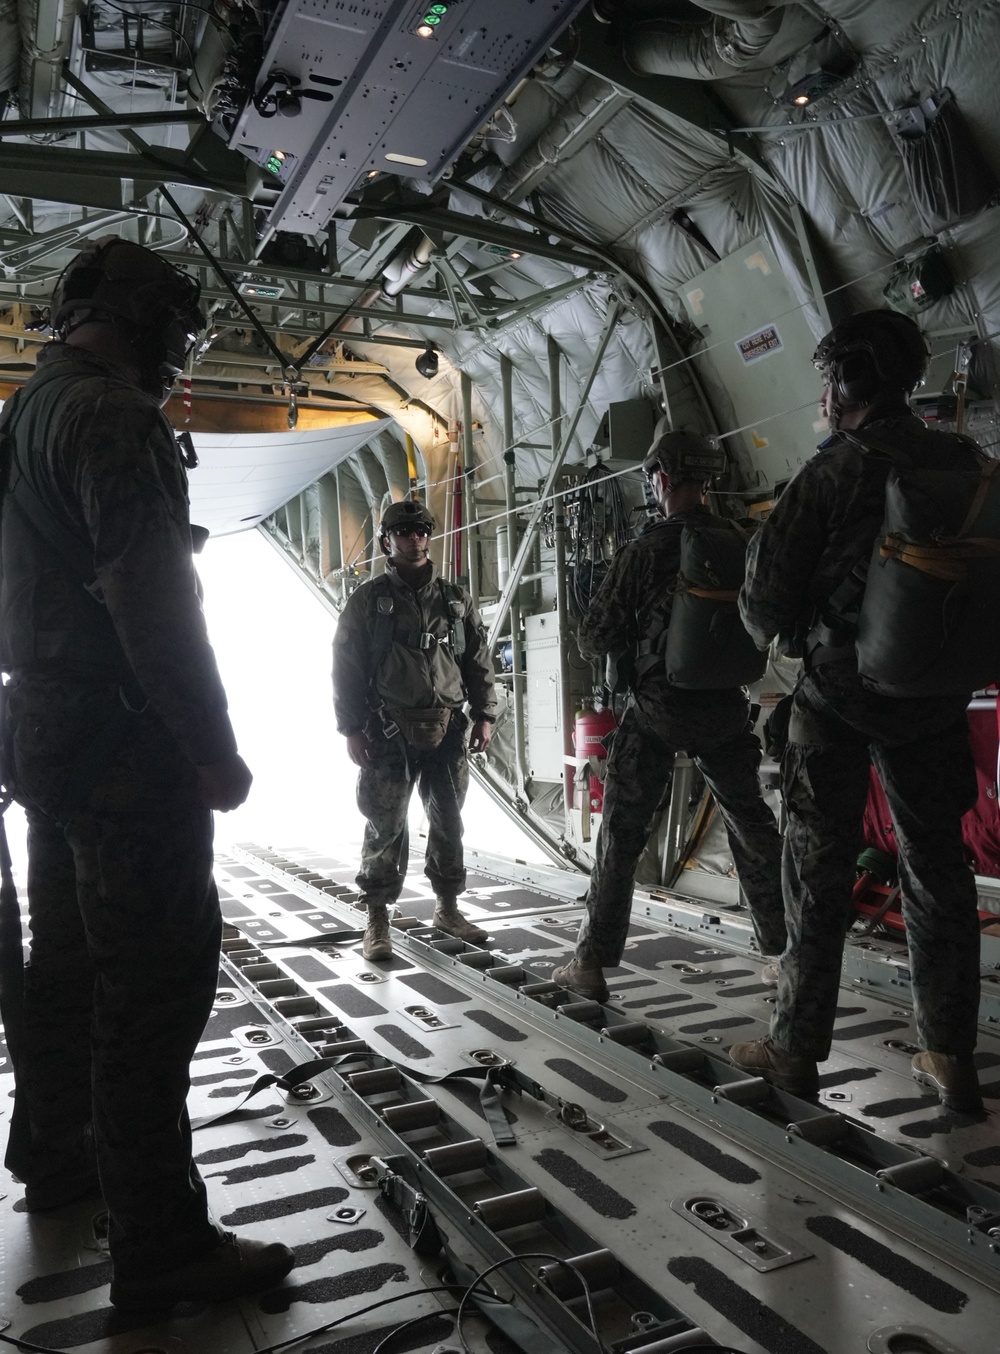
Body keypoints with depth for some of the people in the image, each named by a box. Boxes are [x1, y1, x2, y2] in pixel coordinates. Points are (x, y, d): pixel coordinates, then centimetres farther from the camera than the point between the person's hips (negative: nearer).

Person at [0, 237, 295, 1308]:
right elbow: (150, 598, -22)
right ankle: (159, 1243, 3)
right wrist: (213, 746, -17)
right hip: (122, 739, -11)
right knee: (154, 983, -6)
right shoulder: (111, 414, -13)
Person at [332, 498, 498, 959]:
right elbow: (346, 668, -1)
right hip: (390, 733, -3)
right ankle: (377, 921, 8)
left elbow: (479, 661, 13)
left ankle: (447, 907, 25)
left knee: (448, 822, 10)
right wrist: (352, 730, -7)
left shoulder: (455, 599, 11)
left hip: (448, 730, 4)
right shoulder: (367, 601, 2)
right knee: (386, 826, -3)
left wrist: (485, 715, 6)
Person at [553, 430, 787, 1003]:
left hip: (658, 709, -4)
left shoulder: (646, 550, -12)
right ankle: (788, 949, 32)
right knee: (752, 825, 20)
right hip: (727, 706, 4)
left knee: (622, 833, 5)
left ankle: (593, 963, 10)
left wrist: (630, 636, 14)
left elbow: (595, 639, -7)